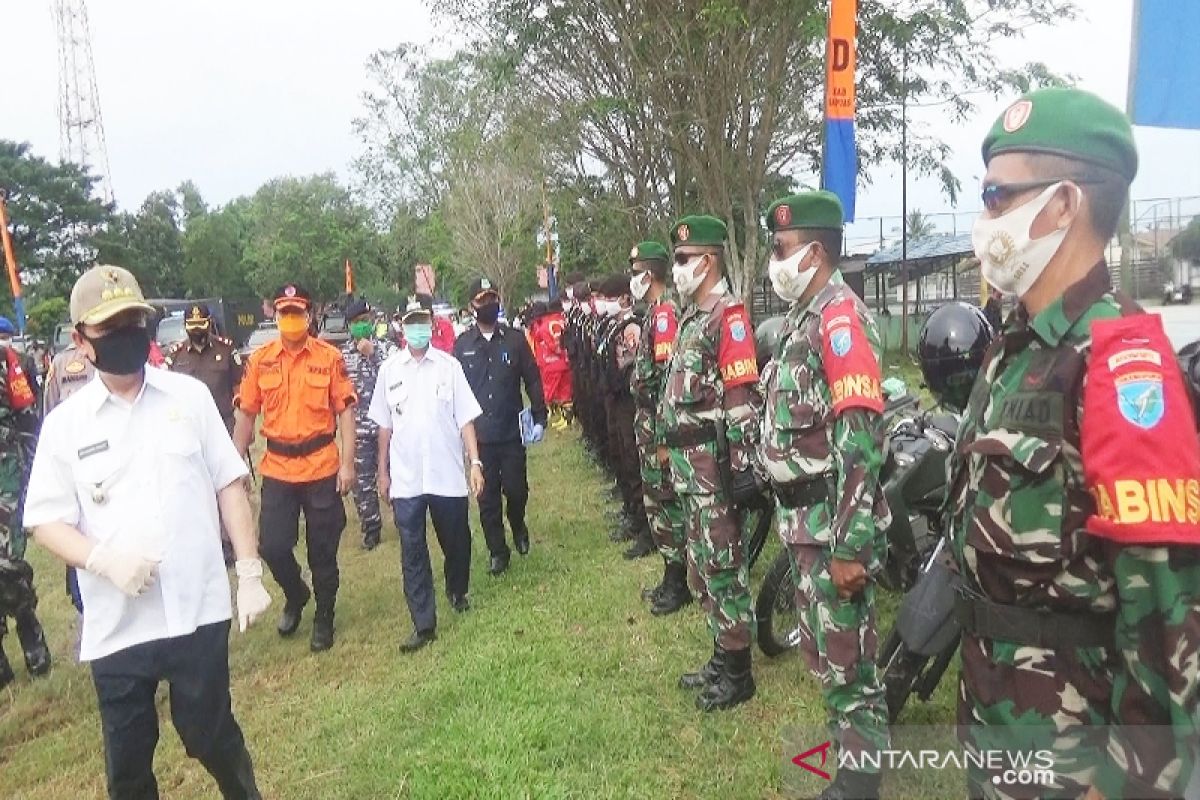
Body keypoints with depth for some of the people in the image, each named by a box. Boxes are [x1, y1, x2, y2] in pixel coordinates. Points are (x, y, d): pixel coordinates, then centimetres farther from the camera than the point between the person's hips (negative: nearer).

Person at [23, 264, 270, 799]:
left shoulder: (190, 396, 0)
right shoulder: (65, 423, -2)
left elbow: (229, 485, 3)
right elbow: (46, 521, 0)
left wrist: (249, 572, -1)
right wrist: (103, 559, -18)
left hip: (198, 609, 0)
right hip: (116, 625, 1)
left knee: (211, 736, 13)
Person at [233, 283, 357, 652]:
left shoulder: (330, 357, -4)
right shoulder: (259, 360, 2)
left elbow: (345, 412, -4)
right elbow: (246, 415, 6)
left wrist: (347, 463, -10)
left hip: (321, 468, -2)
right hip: (277, 469, 2)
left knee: (323, 550, 7)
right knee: (272, 545, 3)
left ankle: (324, 620, 27)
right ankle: (295, 596, 34)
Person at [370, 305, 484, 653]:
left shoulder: (449, 365, -3)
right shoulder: (389, 369, 2)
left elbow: (465, 418, -1)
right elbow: (384, 425, 9)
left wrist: (475, 461, -7)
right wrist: (383, 472, 11)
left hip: (447, 474, -1)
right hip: (405, 478, 1)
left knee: (456, 541, 14)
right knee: (412, 551, 2)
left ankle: (457, 591, 41)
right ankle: (423, 624, 10)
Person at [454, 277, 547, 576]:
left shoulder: (514, 340, 0)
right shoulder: (462, 344, 1)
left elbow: (532, 381, 3)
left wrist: (539, 419, 0)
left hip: (512, 431, 0)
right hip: (479, 435, 1)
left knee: (516, 489, 2)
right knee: (487, 496, 7)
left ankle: (518, 526, 35)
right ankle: (497, 551, 22)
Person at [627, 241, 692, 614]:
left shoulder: (666, 310, -17)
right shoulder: (656, 310, 13)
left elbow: (669, 375, -23)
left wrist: (662, 431, -22)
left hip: (659, 421, -10)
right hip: (649, 419, 10)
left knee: (665, 500, -2)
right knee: (657, 499, 16)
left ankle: (679, 582, 10)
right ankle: (672, 574, 27)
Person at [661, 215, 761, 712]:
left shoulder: (728, 315, -14)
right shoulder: (691, 318, 16)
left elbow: (742, 397, -20)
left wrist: (742, 466, -22)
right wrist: (667, 444, 23)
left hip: (713, 460, -10)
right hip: (688, 460, 10)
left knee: (722, 564, -1)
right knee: (701, 561, 17)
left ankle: (737, 672, 13)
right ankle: (721, 657, 31)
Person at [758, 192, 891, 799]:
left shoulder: (840, 316, -17)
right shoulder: (803, 316, 12)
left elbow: (860, 441, -24)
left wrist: (852, 544, -26)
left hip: (833, 524, -10)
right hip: (803, 516, 10)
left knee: (847, 655, 4)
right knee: (821, 648, 22)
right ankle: (844, 743, 39)